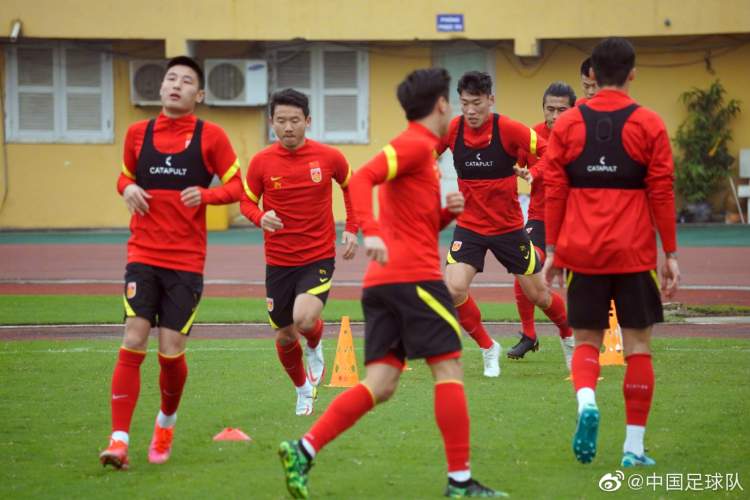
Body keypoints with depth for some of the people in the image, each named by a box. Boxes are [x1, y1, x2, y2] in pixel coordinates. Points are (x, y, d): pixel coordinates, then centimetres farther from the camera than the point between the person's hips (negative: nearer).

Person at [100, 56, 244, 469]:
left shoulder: (210, 136, -1)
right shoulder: (138, 133, 7)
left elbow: (236, 186, 3)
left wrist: (205, 195, -16)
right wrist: (128, 190, -1)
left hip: (187, 260, -1)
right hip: (143, 254, 1)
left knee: (171, 352, -2)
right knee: (133, 344, -12)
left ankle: (166, 421, 28)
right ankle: (119, 440, -11)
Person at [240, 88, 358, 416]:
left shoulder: (329, 157, -6)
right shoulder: (261, 162, -6)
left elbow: (350, 186, 13)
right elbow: (247, 201, 6)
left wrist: (351, 230, 5)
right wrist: (261, 218, -16)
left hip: (319, 257, -2)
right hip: (278, 262, 2)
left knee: (304, 319, -26)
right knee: (285, 337, 8)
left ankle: (315, 347, 12)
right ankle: (303, 390, 37)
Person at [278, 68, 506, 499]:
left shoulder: (421, 149, 25)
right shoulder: (416, 144, -5)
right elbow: (362, 178, -21)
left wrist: (448, 212, 11)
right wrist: (371, 232, -33)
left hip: (383, 281, 9)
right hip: (414, 275, -9)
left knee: (381, 386, 2)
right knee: (449, 370, -4)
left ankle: (304, 450, -8)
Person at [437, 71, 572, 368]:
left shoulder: (508, 129, -16)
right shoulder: (452, 129, -8)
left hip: (509, 227, -1)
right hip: (469, 226, 2)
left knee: (538, 295, 9)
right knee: (453, 289, -19)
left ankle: (570, 337, 39)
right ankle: (487, 349, 3)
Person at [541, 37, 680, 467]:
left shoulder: (567, 124, 3)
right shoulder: (649, 125, -2)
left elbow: (554, 190, 3)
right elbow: (662, 192, -2)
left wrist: (552, 250, 9)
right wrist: (671, 254, 3)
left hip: (582, 252, 2)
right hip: (634, 254, -1)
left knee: (587, 340, 13)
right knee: (638, 345, 7)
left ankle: (586, 400, -17)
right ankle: (634, 445, 7)